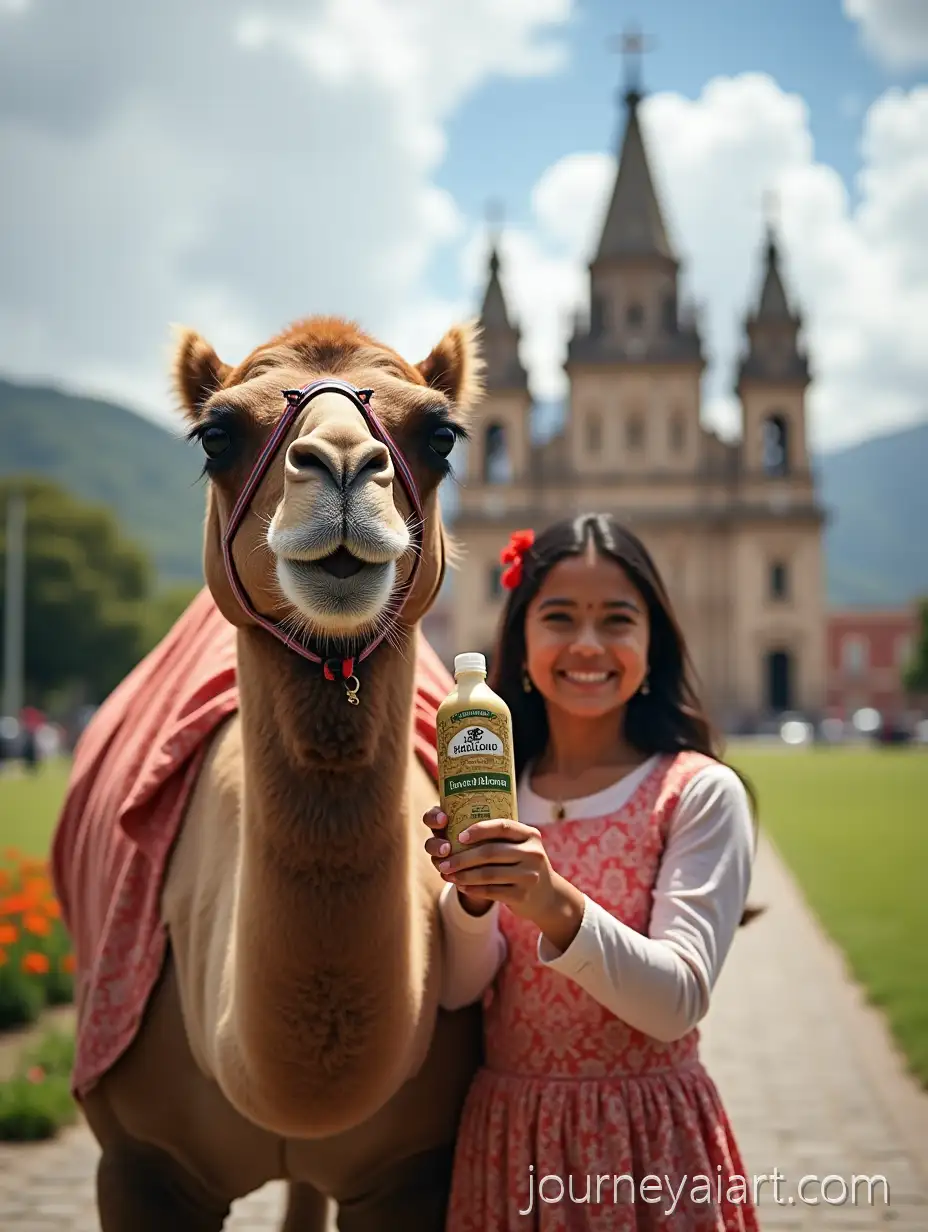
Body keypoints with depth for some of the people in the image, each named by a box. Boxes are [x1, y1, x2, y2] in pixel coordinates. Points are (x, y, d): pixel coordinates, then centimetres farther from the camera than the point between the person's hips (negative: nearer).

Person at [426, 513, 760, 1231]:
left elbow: (679, 1003, -18)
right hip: (506, 1132, 3)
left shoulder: (701, 793, -10)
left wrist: (558, 907, -33)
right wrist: (472, 899, -24)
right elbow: (456, 990, -5)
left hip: (648, 1143, -3)